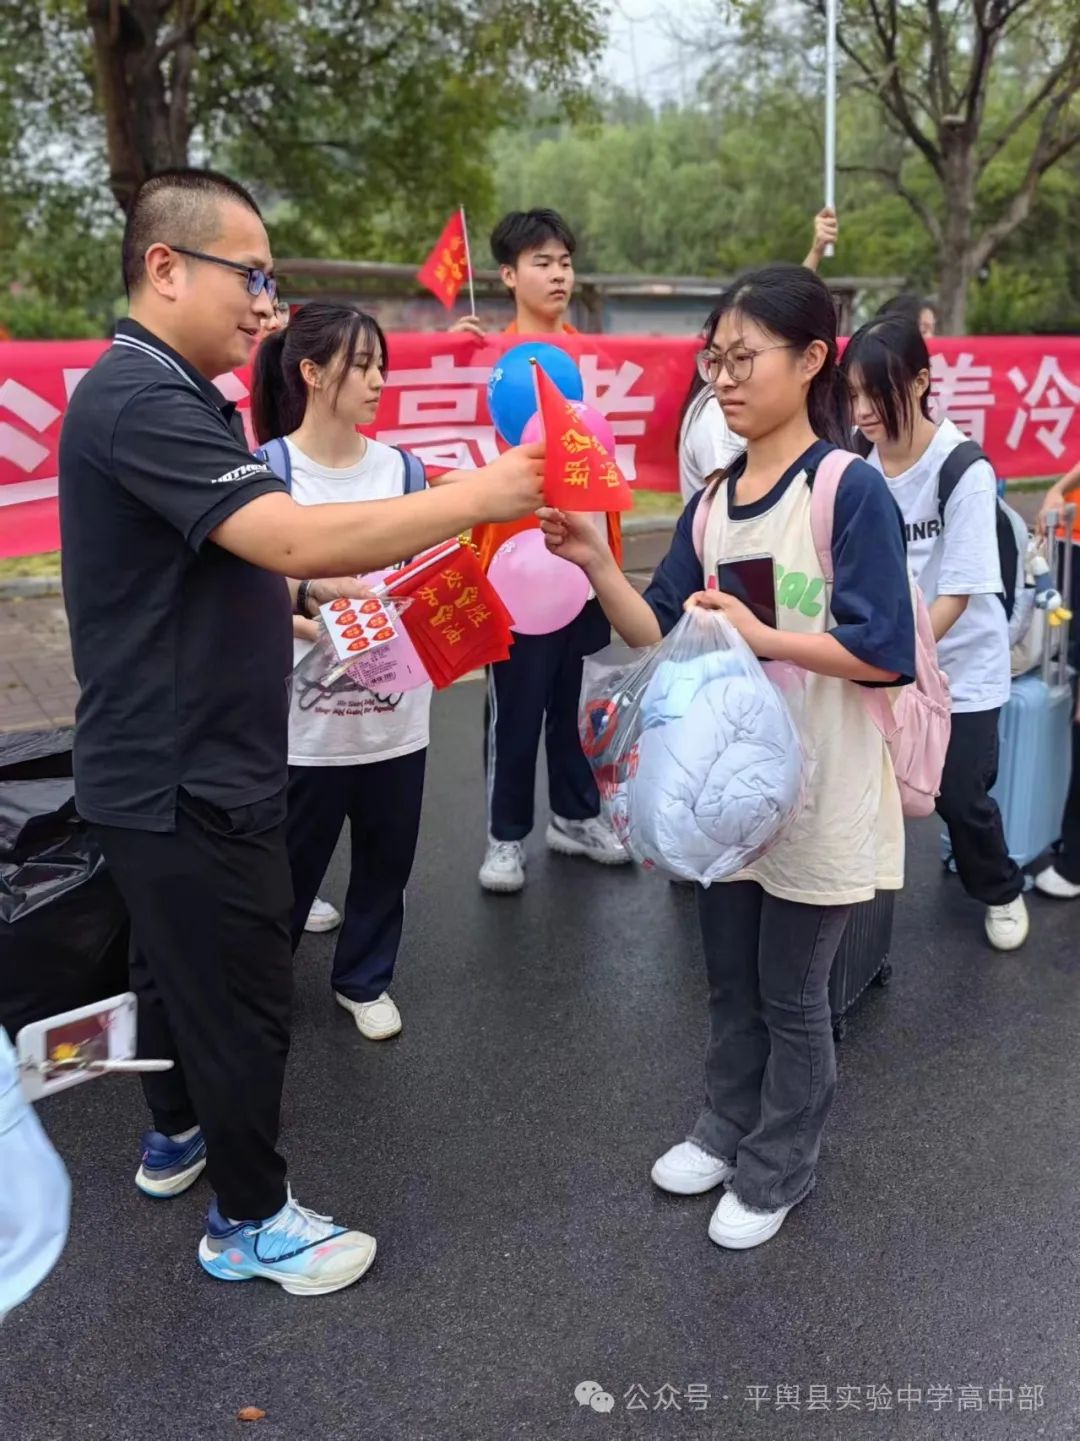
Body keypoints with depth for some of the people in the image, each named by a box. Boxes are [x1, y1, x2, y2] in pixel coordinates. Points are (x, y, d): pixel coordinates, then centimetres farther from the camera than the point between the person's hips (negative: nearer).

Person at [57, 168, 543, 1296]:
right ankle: (249, 1221, 23)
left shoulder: (162, 392, 12)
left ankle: (175, 1137, 46)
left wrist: (304, 586, 8)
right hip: (182, 776, -11)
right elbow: (292, 537, -34)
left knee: (175, 962, 25)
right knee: (241, 996, 4)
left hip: (170, 767, 11)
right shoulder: (141, 401, -23)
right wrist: (477, 498, -28)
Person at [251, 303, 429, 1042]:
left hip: (397, 712, 4)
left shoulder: (401, 468, 1)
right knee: (291, 865, 13)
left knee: (386, 861, 17)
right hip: (307, 719, -3)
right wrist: (316, 629, -25)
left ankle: (365, 980, 39)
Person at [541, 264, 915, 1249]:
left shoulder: (850, 490, -15)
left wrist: (763, 636, -27)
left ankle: (778, 1171, 32)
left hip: (819, 793, -6)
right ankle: (727, 1129, 43)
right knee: (729, 980, 21)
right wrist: (596, 566, -11)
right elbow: (662, 636, 3)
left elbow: (884, 653, -18)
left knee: (790, 993, 11)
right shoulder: (713, 501, 5)